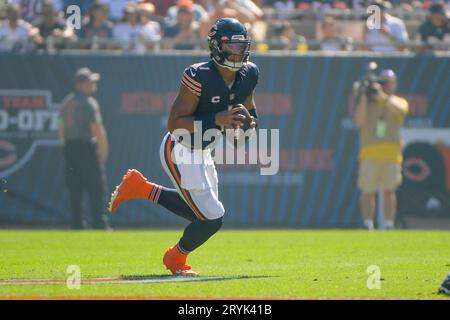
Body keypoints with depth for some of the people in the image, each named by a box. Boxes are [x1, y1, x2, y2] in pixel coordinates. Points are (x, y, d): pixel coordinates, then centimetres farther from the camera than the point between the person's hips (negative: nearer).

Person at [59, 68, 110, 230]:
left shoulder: (67, 102, 12)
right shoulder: (88, 103, -13)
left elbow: (61, 127, 17)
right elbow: (97, 128, -17)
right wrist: (103, 149, -10)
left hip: (70, 148, 8)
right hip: (87, 148, -8)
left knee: (74, 189, 9)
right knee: (96, 188, -5)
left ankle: (77, 223, 7)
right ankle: (99, 223, -8)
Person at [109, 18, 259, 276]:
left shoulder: (248, 75, -5)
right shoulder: (200, 77, -28)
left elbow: (249, 111, 13)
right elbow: (174, 123, -27)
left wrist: (249, 123, -11)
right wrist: (216, 120, -35)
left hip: (202, 153, 9)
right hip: (180, 151, -9)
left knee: (200, 211, 21)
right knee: (212, 217, -9)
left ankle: (141, 188, 32)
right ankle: (177, 259, 20)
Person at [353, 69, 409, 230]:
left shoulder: (400, 102, 13)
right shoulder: (367, 103, 14)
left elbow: (399, 110, -12)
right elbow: (359, 121, -3)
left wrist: (382, 95, -14)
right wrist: (364, 97, -4)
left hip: (391, 154, -1)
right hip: (369, 154, 1)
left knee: (389, 190, -7)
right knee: (368, 191, -1)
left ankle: (389, 225, -6)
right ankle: (368, 226, 4)